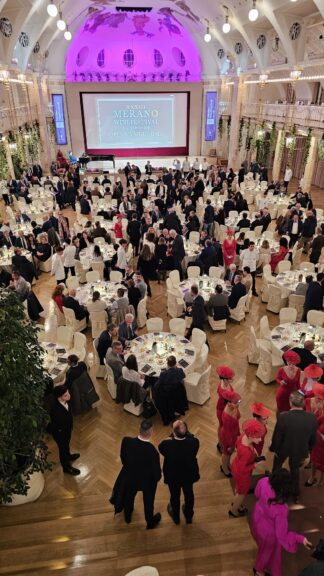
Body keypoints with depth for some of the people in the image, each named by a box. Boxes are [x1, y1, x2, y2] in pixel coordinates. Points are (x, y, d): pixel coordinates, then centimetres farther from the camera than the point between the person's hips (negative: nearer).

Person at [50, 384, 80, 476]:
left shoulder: (64, 401, -20)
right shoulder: (56, 410, -44)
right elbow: (55, 427, -29)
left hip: (67, 429, 6)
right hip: (60, 433, -6)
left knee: (66, 446, 34)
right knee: (63, 449, 21)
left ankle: (68, 456, 64)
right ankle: (66, 467, 47)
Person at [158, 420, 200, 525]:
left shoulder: (167, 444, -39)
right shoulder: (194, 442, -34)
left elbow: (160, 448, -15)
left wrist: (172, 437, -18)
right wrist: (185, 431, -18)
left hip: (173, 477, -1)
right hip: (189, 475, 1)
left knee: (175, 496, 28)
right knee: (189, 494, 29)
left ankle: (176, 517, 55)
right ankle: (189, 516, 55)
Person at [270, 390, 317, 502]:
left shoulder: (283, 417, -34)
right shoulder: (312, 418, -25)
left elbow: (277, 437, -21)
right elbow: (313, 438, -7)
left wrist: (273, 448, 0)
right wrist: (308, 450, 13)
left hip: (283, 448, -1)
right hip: (300, 450, 1)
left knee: (277, 467, 30)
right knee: (295, 470, 30)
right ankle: (295, 494, 48)